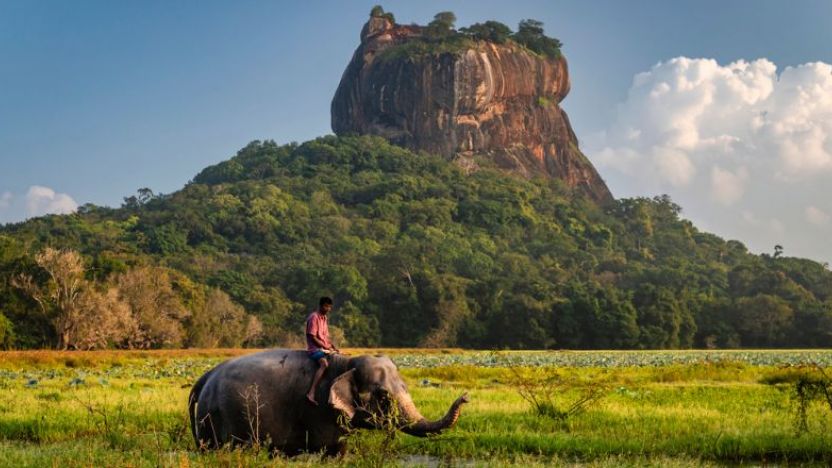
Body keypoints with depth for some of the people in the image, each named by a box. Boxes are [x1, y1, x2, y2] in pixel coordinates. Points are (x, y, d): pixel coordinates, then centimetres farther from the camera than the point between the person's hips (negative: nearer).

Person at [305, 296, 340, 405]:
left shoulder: (324, 318, 17)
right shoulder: (314, 317, -11)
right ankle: (311, 393, -47)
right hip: (315, 348, -9)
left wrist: (333, 347, 5)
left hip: (325, 349, 9)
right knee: (324, 363, -36)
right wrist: (326, 347, -16)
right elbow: (312, 338, -16)